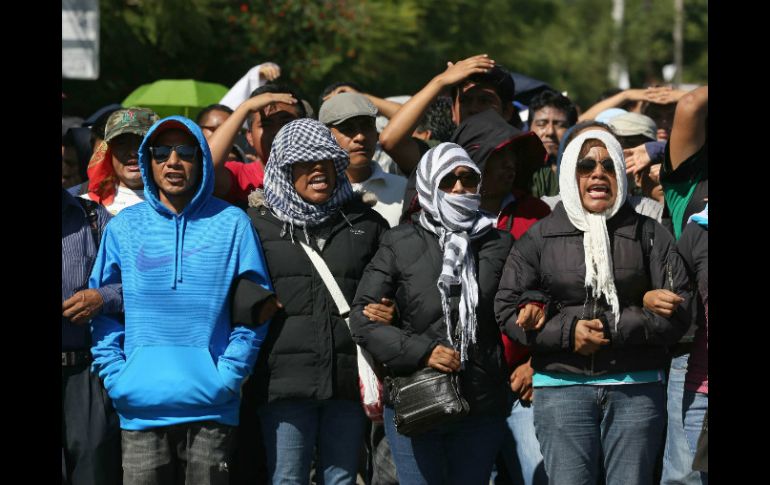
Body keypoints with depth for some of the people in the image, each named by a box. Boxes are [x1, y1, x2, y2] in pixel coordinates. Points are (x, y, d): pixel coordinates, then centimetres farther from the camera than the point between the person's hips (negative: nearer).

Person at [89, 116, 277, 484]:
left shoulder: (231, 224, 6)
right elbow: (103, 312, 9)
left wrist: (228, 376, -6)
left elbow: (254, 311, 5)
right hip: (141, 409, 1)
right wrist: (116, 378, -3)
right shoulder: (124, 227, 9)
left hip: (211, 408, -1)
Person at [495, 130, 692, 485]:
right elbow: (506, 309, 3)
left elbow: (678, 310, 1)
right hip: (561, 385, 0)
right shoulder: (538, 238, 7)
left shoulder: (648, 234, 7)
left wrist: (609, 327, -11)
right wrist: (568, 332, -11)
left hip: (636, 388, 1)